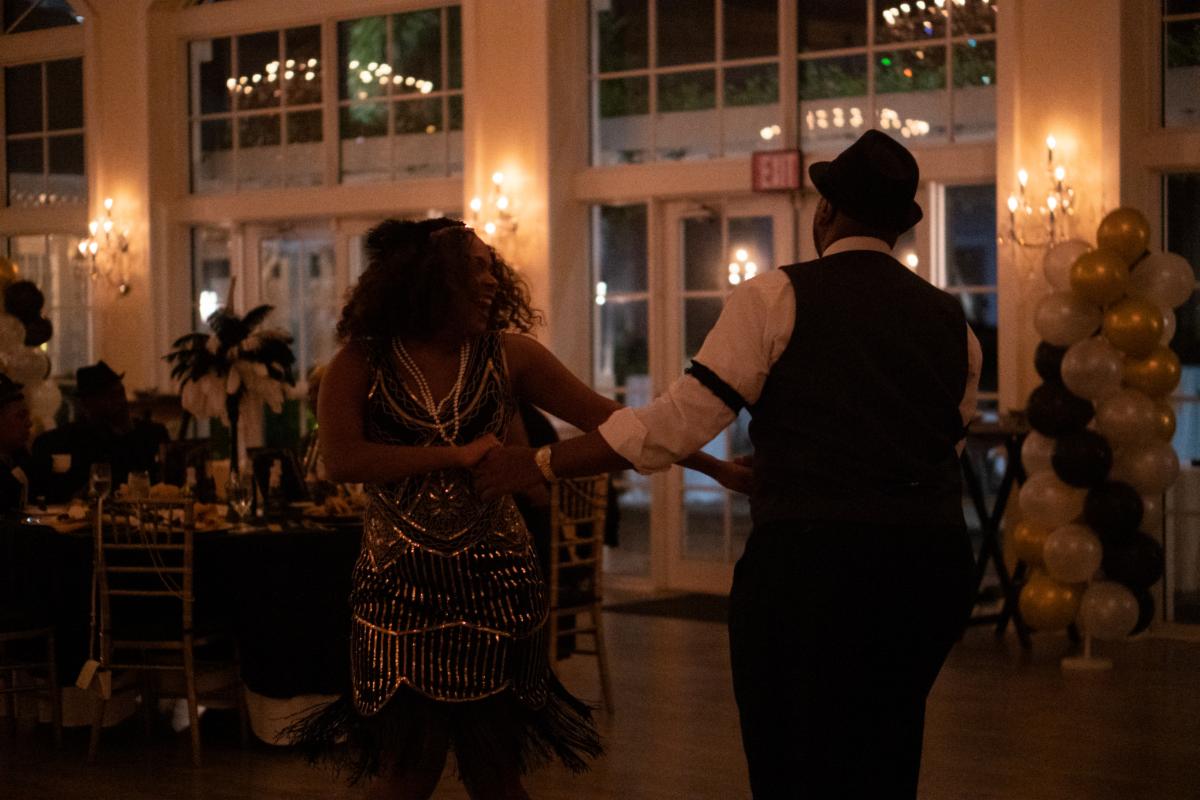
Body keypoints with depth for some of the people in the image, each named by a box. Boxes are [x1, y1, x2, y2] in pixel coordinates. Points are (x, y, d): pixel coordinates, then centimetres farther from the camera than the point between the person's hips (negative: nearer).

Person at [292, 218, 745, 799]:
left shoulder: (508, 355, 2)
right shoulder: (362, 363, -1)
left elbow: (605, 419, -1)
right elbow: (340, 460, -14)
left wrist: (716, 467, -7)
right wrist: (455, 456, -14)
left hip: (494, 582, 1)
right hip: (400, 584, -1)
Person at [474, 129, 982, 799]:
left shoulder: (778, 298, -2)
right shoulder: (952, 322, 14)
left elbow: (680, 420, -7)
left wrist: (540, 465, 2)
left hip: (811, 565, -5)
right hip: (934, 562, 5)